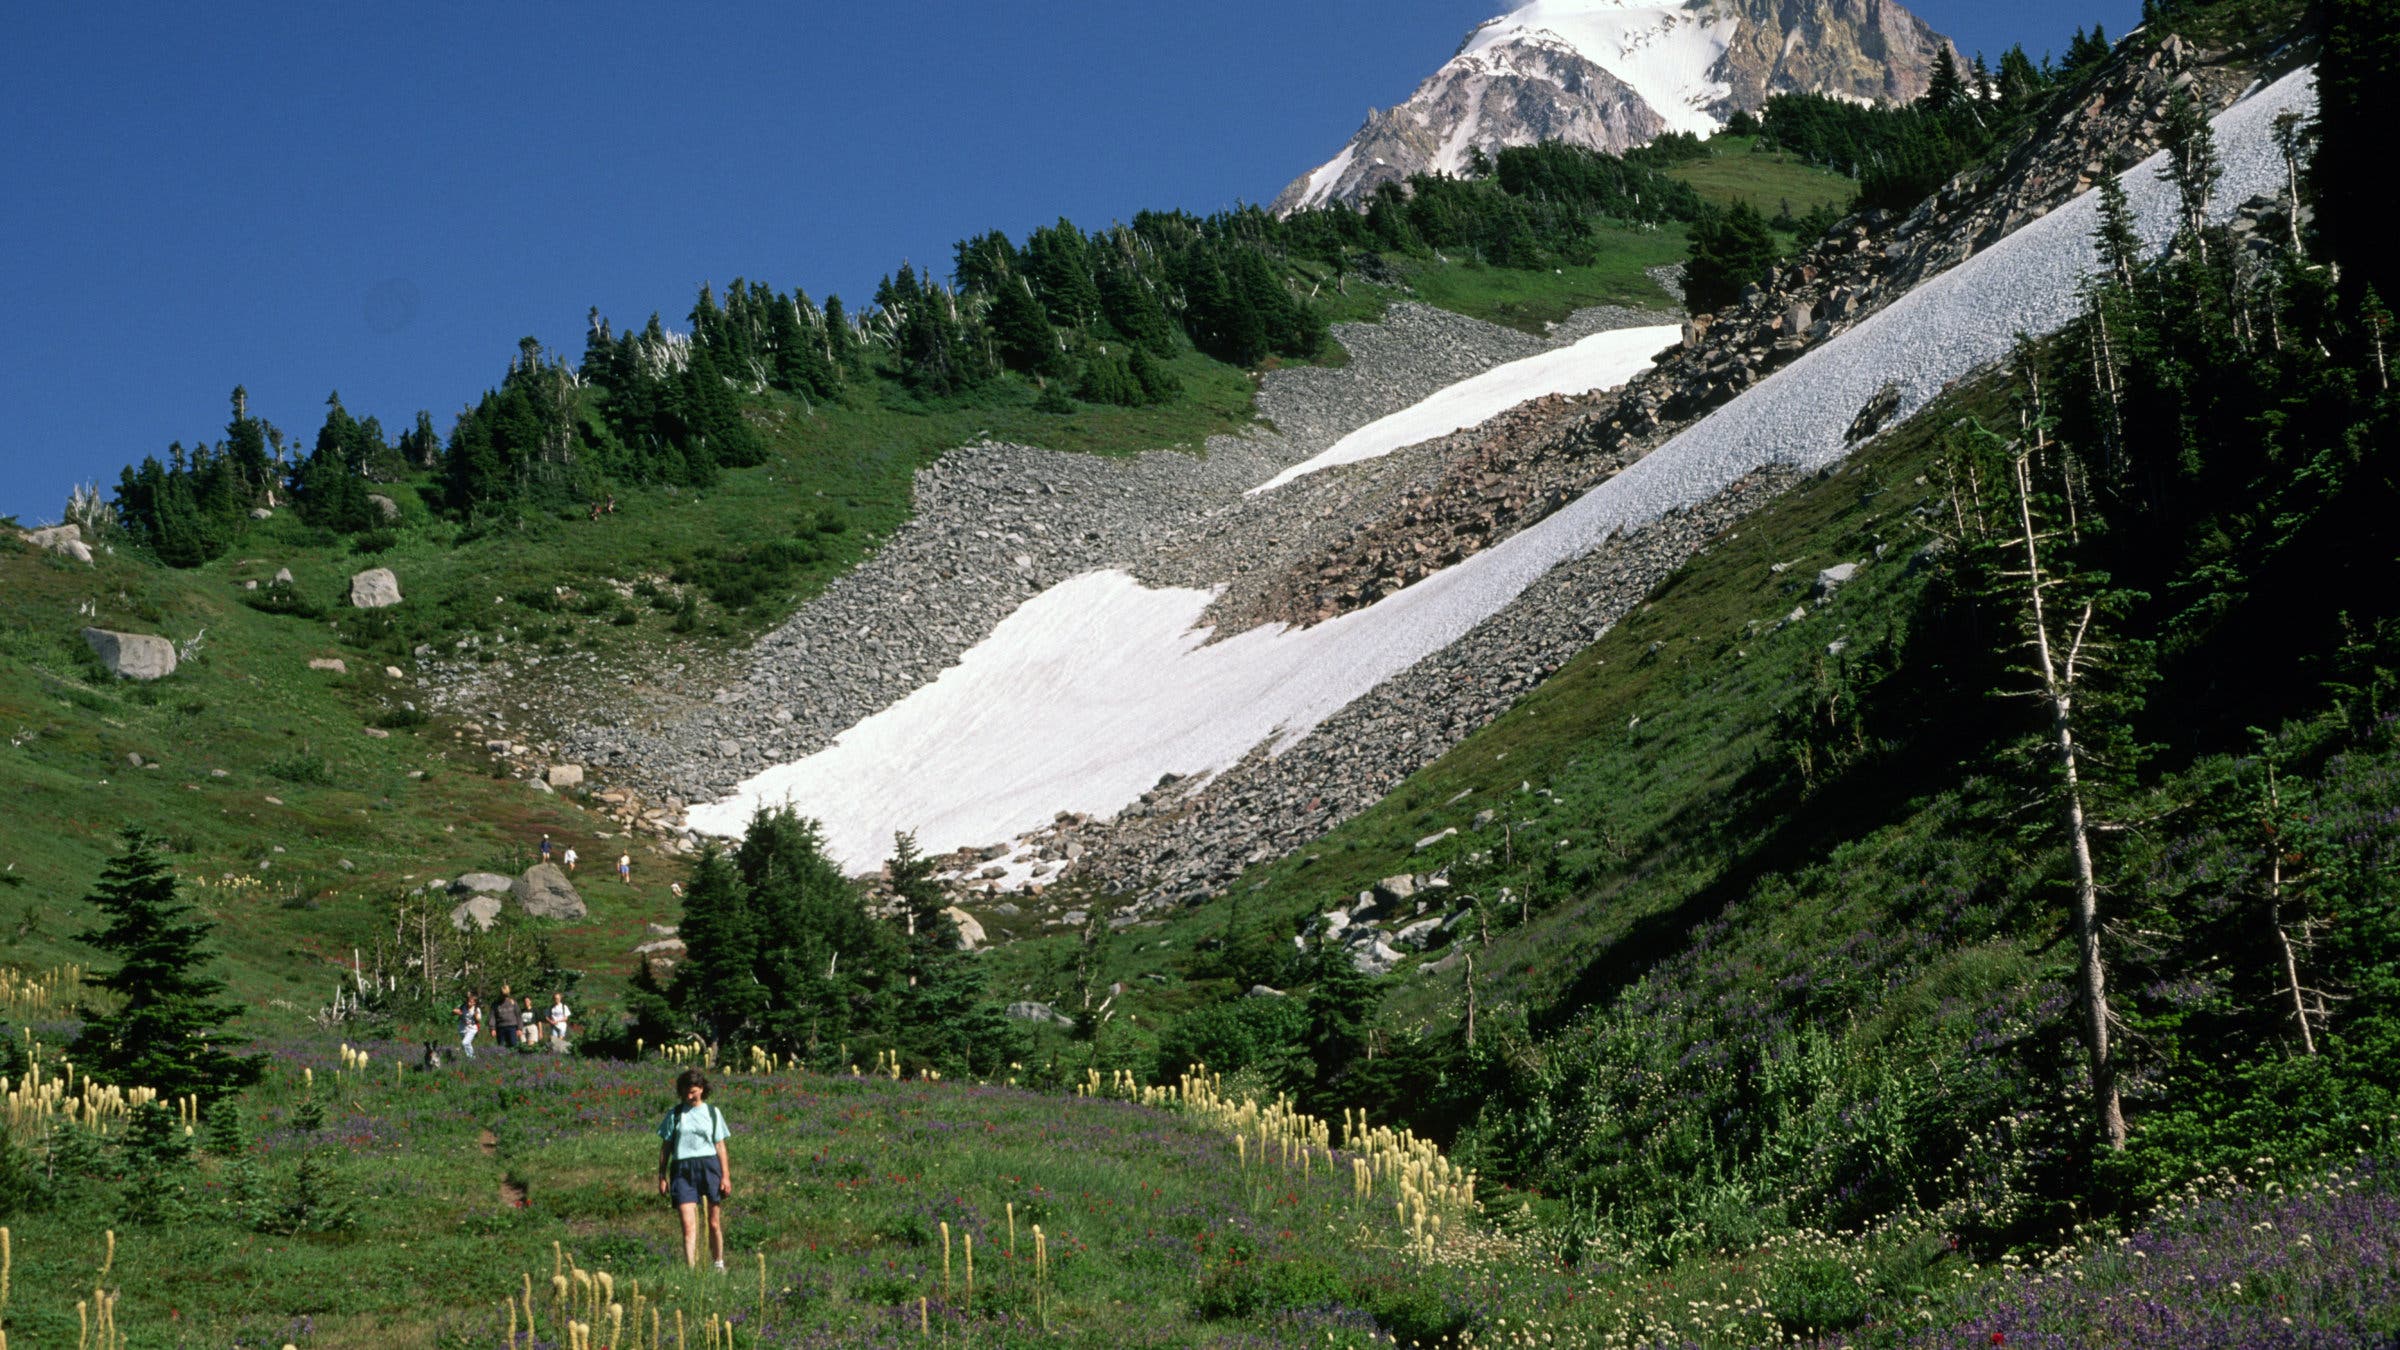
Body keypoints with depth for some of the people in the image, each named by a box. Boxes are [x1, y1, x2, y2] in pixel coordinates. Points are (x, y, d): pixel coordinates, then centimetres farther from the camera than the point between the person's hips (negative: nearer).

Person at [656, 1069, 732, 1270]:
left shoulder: (712, 1112, 11)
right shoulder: (674, 1114, 9)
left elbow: (720, 1146, 10)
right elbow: (665, 1147, 12)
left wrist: (726, 1176, 4)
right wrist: (662, 1177, 8)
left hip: (709, 1166, 1)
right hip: (683, 1168, 0)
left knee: (714, 1223, 5)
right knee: (688, 1226, -10)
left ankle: (719, 1265, 21)